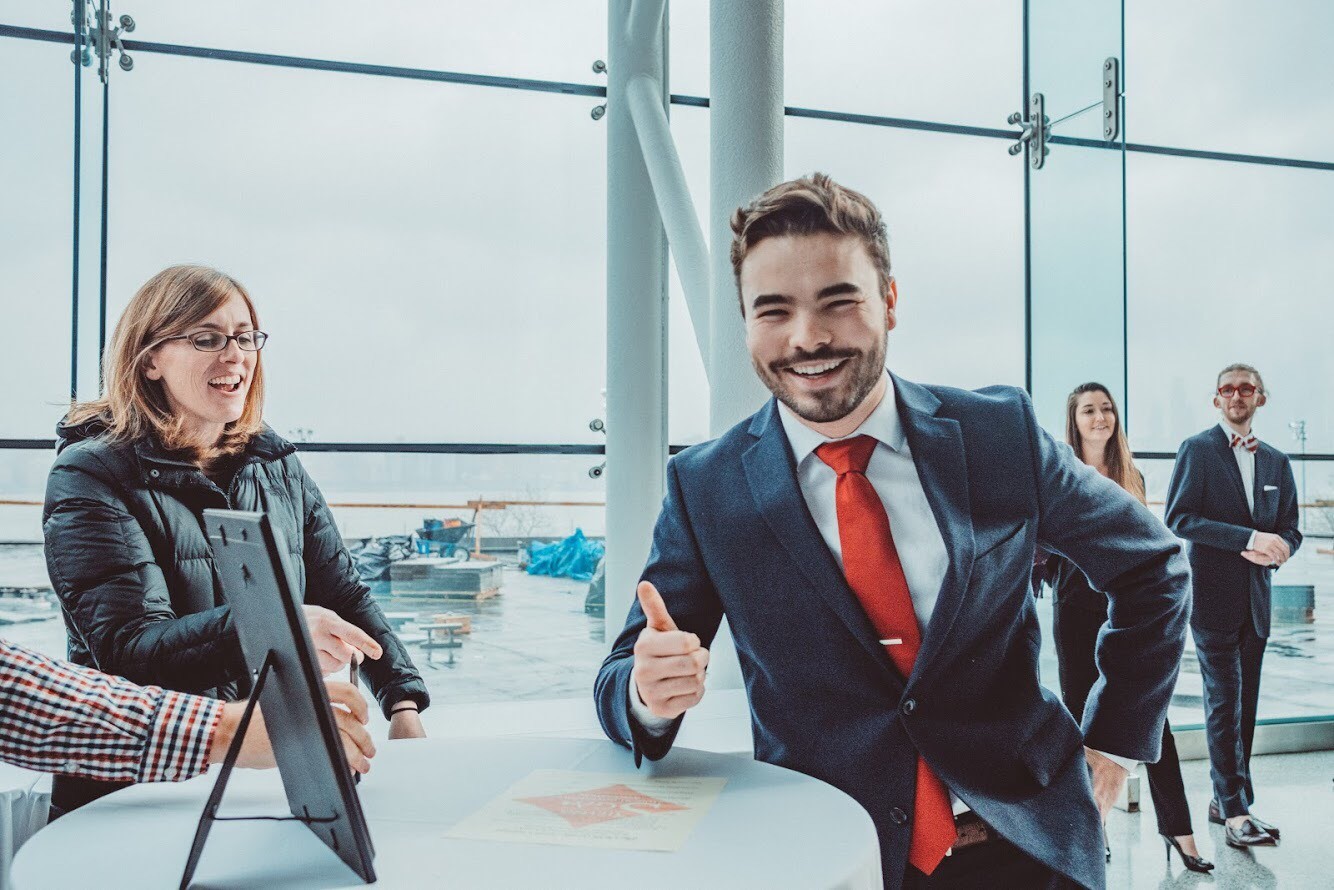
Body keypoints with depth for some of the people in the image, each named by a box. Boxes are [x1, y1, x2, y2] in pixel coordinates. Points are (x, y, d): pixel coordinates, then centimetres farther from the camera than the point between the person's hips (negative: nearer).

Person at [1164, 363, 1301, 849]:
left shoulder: (1277, 462, 15)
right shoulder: (1197, 449, -1)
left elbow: (1289, 530, 15)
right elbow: (1178, 518, -11)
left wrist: (1275, 549, -10)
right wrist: (1248, 539, -19)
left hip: (1256, 599, 6)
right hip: (1213, 595, -6)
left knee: (1244, 704, 10)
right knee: (1225, 702, -7)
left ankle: (1223, 798, 21)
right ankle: (1236, 812, -5)